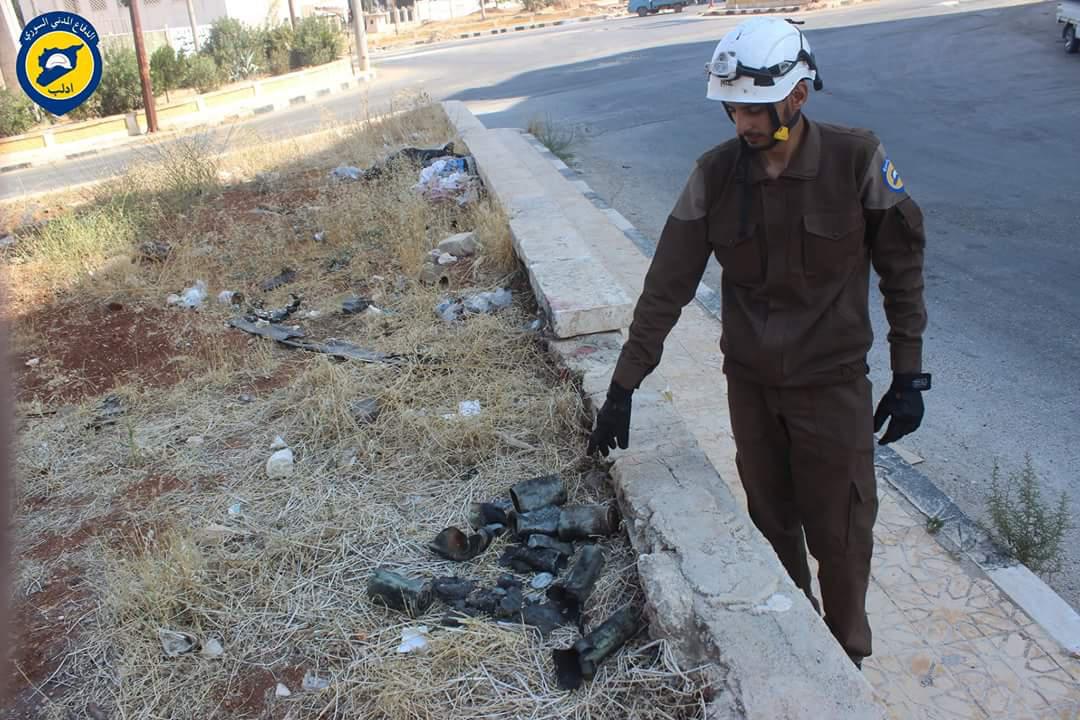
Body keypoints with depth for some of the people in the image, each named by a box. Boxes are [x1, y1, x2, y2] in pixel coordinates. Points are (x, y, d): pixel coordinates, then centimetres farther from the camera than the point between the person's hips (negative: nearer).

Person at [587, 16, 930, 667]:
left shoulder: (858, 160, -14)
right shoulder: (715, 174, -8)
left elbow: (902, 268, -4)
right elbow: (667, 286, -7)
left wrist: (909, 375, -5)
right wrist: (623, 387, -8)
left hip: (833, 382, -2)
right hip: (750, 382, 3)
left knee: (839, 531, 9)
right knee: (772, 521, 17)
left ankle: (846, 654, 36)